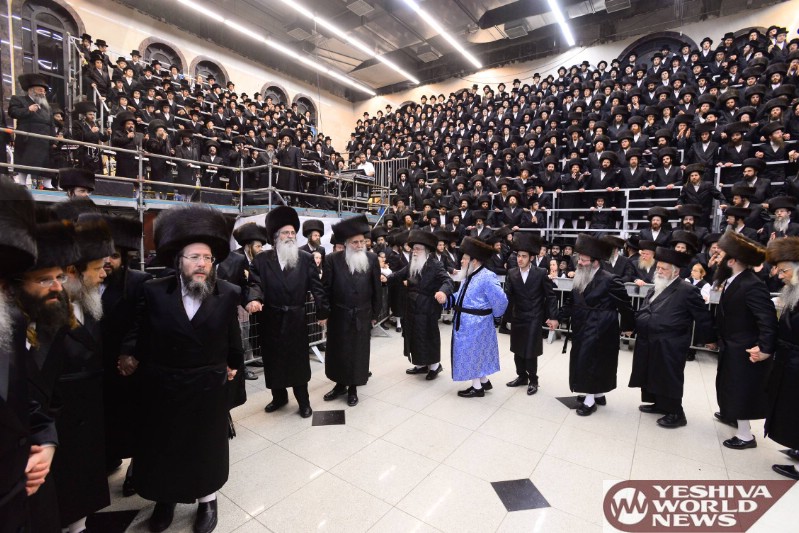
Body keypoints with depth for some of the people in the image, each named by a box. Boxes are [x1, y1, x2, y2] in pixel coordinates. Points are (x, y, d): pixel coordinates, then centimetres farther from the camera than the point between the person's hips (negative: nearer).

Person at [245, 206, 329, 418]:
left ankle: (303, 400, 24)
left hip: (296, 319, -1)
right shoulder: (261, 259, 1)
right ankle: (279, 396, 34)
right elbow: (254, 284, -7)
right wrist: (253, 299, -29)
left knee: (298, 359, 8)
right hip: (271, 319, 1)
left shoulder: (306, 258, 0)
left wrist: (322, 312, -1)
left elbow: (316, 287, 0)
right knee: (273, 359, 13)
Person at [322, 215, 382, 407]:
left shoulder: (372, 259, -4)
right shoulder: (332, 259, -8)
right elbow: (326, 288, -5)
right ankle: (340, 384, 34)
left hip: (362, 317, 0)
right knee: (337, 351, 13)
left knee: (358, 352, 10)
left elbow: (377, 288, 1)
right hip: (339, 316, 0)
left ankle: (353, 388, 29)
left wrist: (375, 314, 4)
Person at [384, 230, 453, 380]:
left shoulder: (435, 265, -15)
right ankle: (422, 364, 31)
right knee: (415, 335, 15)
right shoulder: (412, 264, 8)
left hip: (427, 308, -7)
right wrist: (387, 278, -13)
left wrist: (443, 291, -48)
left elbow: (447, 280, -26)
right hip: (413, 306, 8)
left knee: (428, 336, 3)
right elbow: (400, 274, 8)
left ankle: (435, 365, 24)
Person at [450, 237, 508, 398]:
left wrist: (494, 316, -6)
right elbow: (462, 296, 14)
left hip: (476, 324, -9)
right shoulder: (468, 276, 7)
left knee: (473, 354, 4)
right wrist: (447, 298, -1)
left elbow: (501, 300, -21)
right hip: (466, 322, 9)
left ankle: (477, 388, 21)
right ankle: (484, 382, 35)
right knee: (474, 354, 19)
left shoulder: (487, 277, -22)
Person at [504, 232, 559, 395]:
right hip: (517, 318, 4)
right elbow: (508, 296, -5)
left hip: (534, 319, -4)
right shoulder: (511, 273, 0)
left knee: (530, 352, 0)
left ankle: (533, 380, 22)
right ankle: (522, 376, 34)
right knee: (517, 350, 14)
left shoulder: (541, 273, -8)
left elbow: (551, 296, -4)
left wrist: (553, 317, -8)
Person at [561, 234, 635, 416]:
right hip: (582, 329, 8)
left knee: (592, 362, -1)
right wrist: (558, 316, 3)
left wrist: (627, 326, -1)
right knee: (584, 362, 15)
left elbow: (624, 304, -10)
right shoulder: (580, 279, 4)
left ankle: (591, 399, 15)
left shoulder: (609, 280, -19)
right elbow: (573, 303, 12)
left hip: (599, 332, -8)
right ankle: (598, 394, 34)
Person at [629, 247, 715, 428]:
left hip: (669, 347, -8)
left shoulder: (687, 290, -12)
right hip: (649, 344, 8)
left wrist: (707, 339, -4)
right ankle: (659, 404, 35)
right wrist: (633, 326, 12)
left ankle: (676, 413, 17)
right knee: (653, 376, 18)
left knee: (669, 379, 2)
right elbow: (644, 311, 19)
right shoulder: (656, 289, 13)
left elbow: (702, 317, -8)